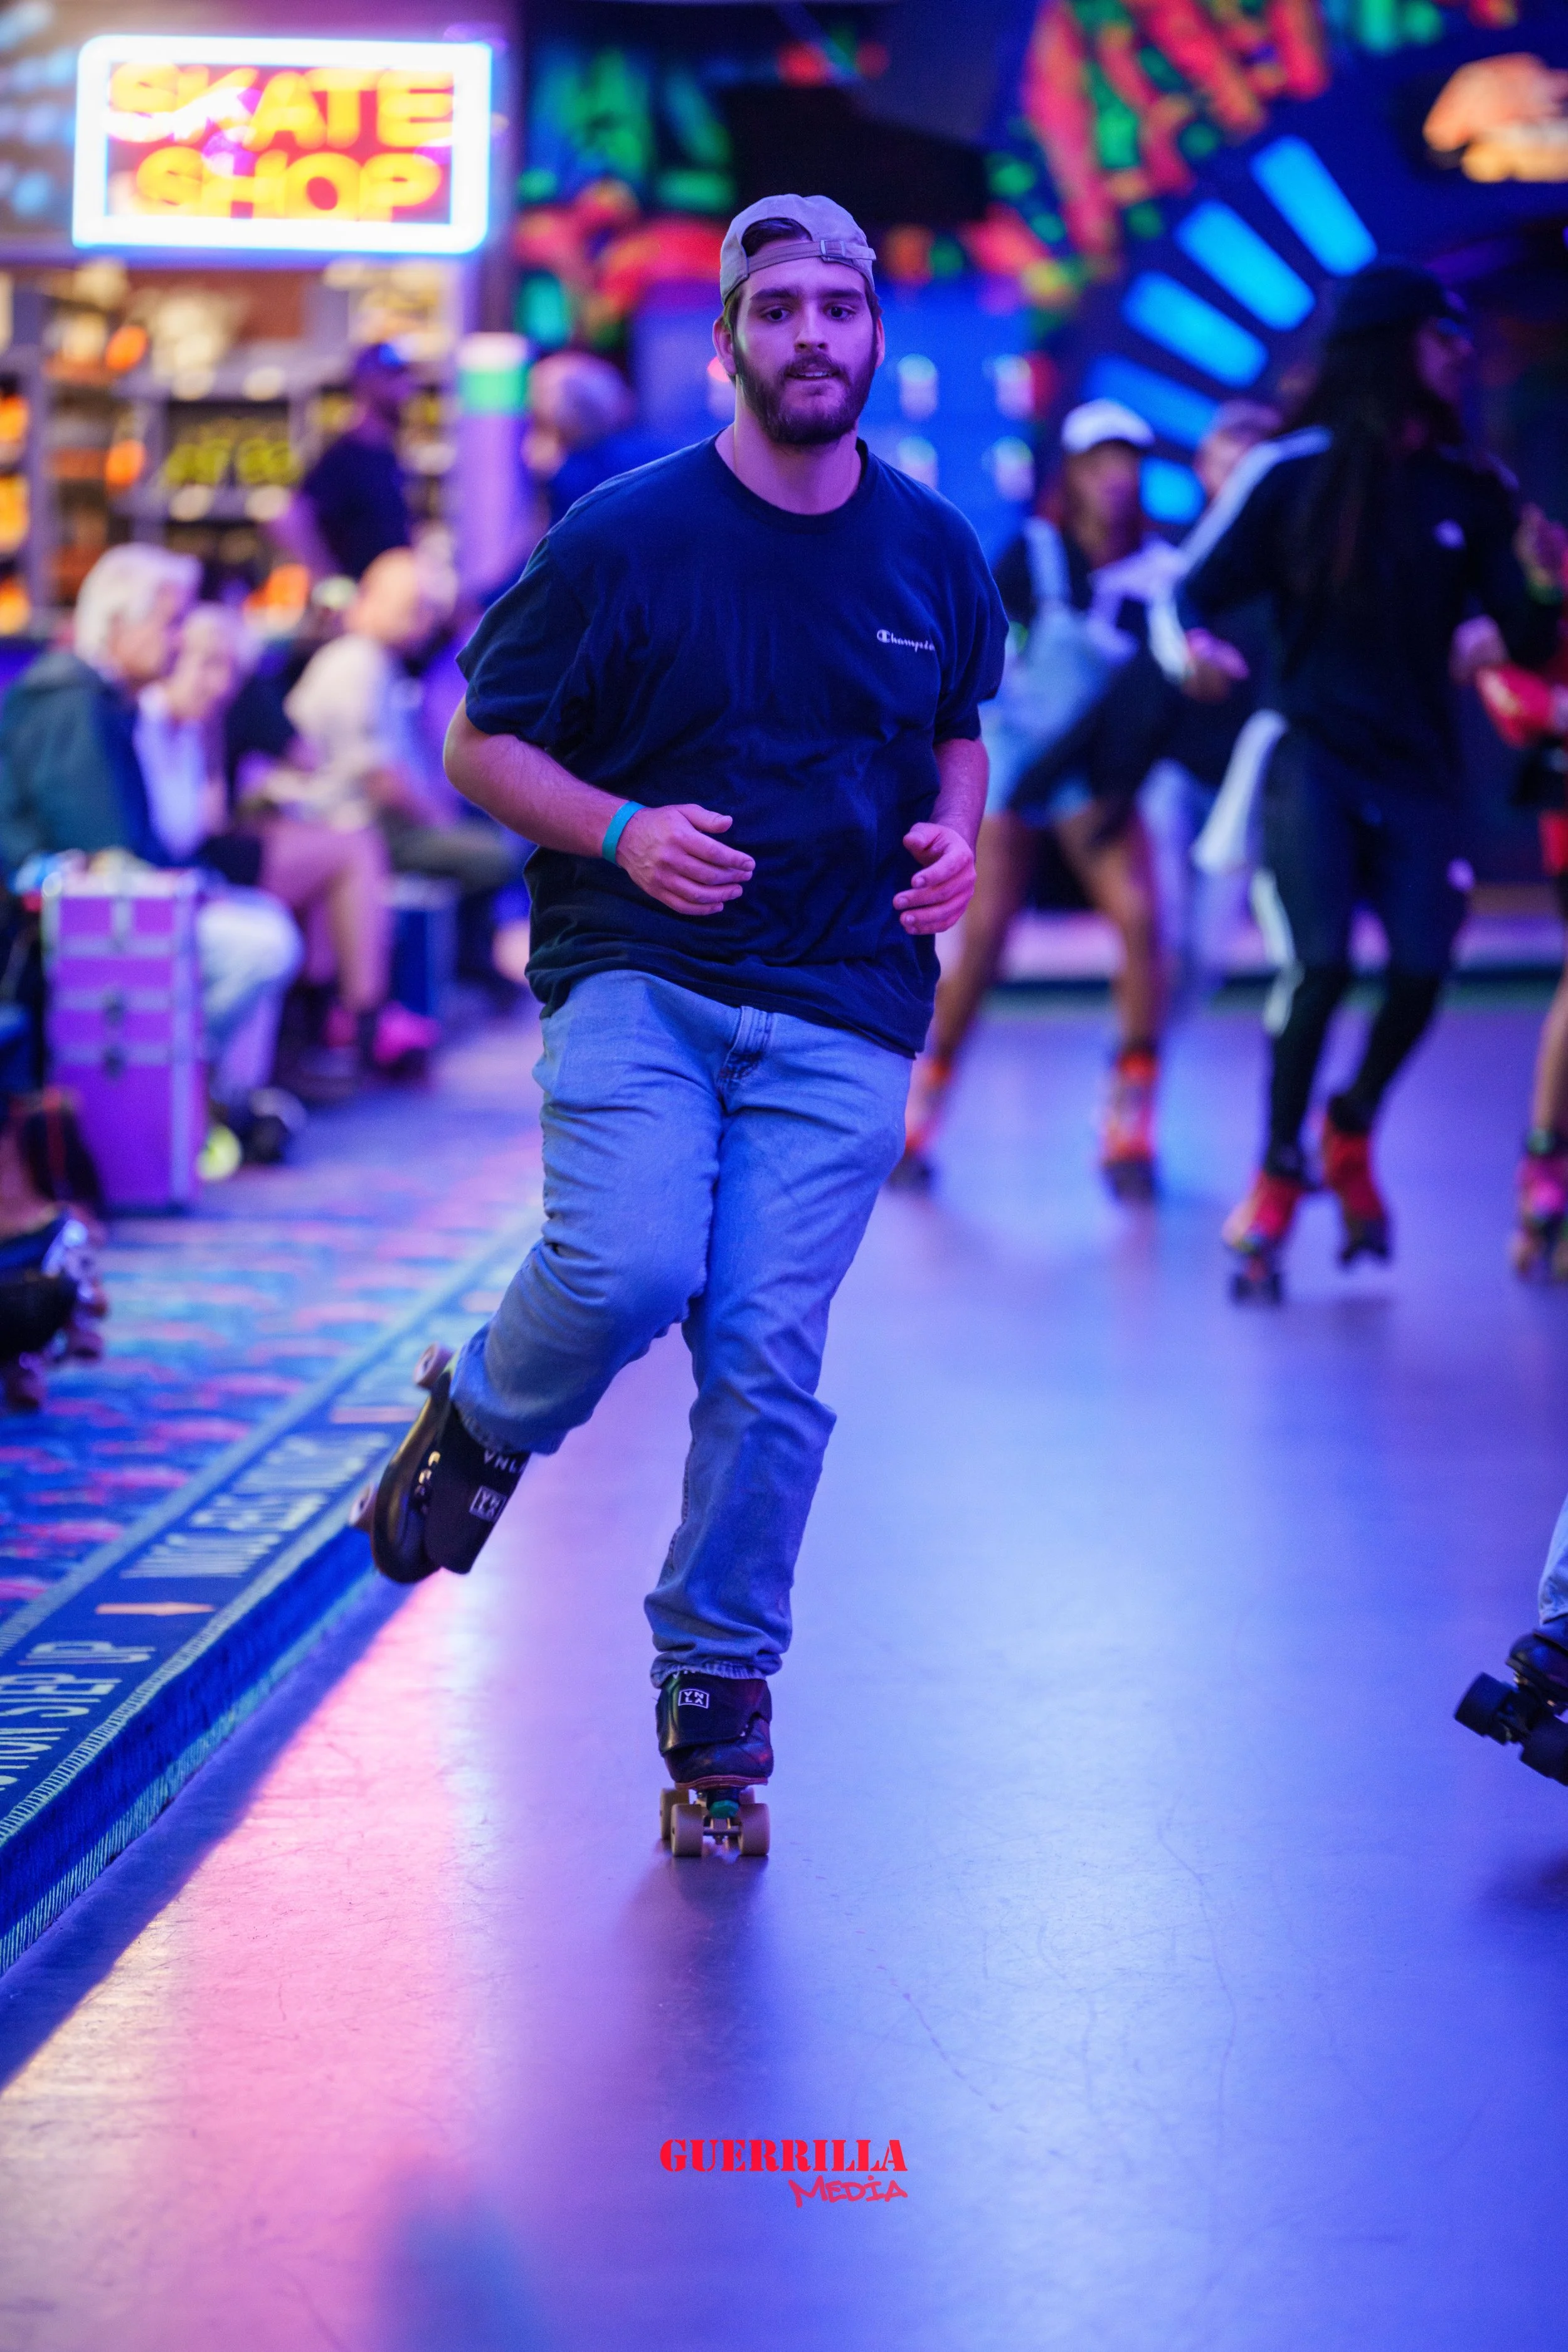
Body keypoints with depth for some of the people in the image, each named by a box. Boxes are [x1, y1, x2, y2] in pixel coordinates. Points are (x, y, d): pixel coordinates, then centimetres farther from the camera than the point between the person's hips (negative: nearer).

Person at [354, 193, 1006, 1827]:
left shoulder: (934, 554, 9)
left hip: (840, 1011, 2)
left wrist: (955, 837, 3)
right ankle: (482, 1422, 9)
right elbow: (480, 742, 3)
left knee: (767, 1351, -5)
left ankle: (718, 1668, 14)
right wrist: (621, 832, -15)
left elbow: (958, 734, 26)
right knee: (626, 1272, -25)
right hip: (636, 973, -2)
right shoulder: (624, 535, -2)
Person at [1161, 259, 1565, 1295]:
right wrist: (1189, 645, -21)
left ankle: (1354, 1130, 21)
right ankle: (1278, 1172, 3)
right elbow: (1192, 592, 1)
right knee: (1322, 963, -18)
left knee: (1422, 970, -11)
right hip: (1314, 754, -3)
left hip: (1418, 770, 3)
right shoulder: (1292, 472, -2)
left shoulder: (1475, 491, 6)